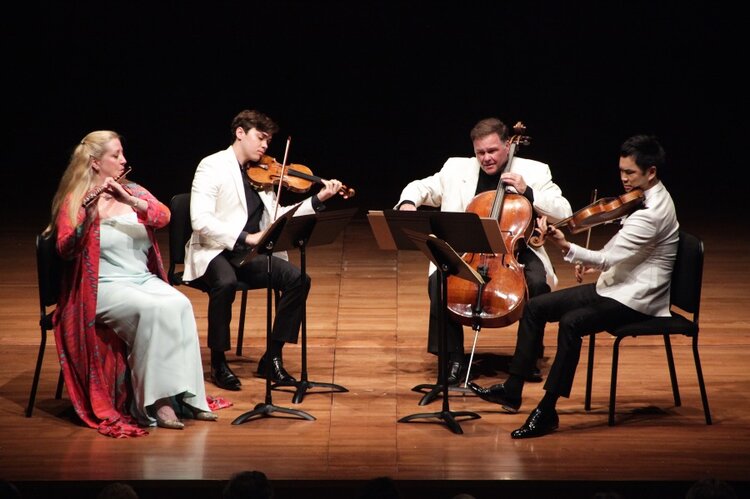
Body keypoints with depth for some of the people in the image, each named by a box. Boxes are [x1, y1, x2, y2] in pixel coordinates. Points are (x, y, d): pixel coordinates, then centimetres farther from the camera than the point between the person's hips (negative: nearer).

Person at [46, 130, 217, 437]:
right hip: (104, 287, -5)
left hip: (145, 280, 5)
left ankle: (188, 394, -24)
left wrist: (130, 201, -22)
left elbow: (163, 216, -6)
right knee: (152, 311, -33)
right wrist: (89, 215, -29)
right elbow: (66, 249, -14)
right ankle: (157, 402, -29)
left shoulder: (134, 191, 13)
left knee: (180, 305, -26)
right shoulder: (74, 202, 0)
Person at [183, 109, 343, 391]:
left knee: (298, 279, -17)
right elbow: (201, 220, -17)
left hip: (250, 255, 6)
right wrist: (245, 237, -26)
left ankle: (273, 358, -8)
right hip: (214, 251, -6)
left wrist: (318, 200, 3)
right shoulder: (212, 167, -5)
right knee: (226, 283, -37)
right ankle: (218, 362, -18)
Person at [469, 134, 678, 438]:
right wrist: (595, 262, 5)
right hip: (614, 285, 11)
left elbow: (610, 258, -28)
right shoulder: (647, 198, 9)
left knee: (571, 322, -34)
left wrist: (565, 247, -34)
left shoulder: (653, 212, -22)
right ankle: (512, 391, 5)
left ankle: (547, 411, -29)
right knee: (536, 307, 3)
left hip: (635, 299, -11)